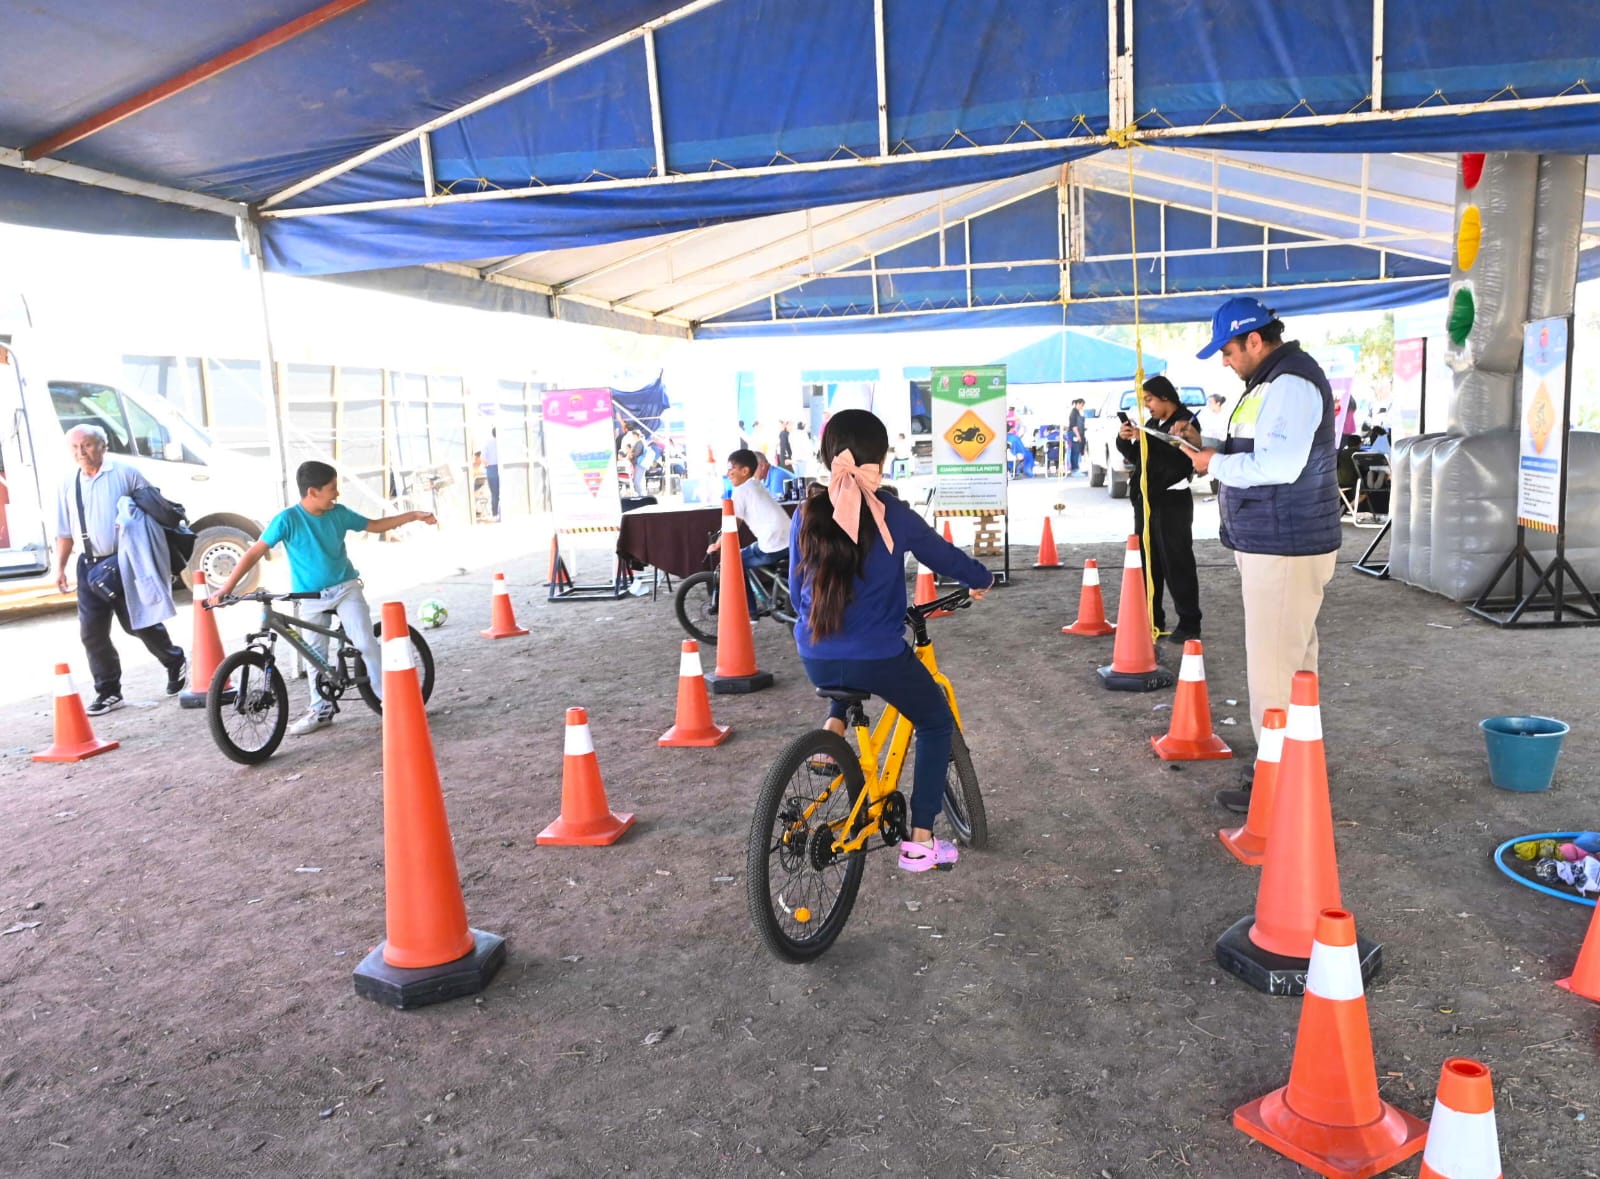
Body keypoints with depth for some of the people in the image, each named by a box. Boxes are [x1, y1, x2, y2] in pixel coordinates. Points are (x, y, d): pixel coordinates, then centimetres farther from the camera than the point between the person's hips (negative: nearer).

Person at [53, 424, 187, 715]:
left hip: (127, 563, -4)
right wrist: (60, 567, 10)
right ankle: (108, 691, 12)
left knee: (139, 623, 2)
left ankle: (175, 662, 28)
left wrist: (159, 555, -4)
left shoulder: (125, 474, -3)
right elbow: (65, 532, 15)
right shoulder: (68, 484, 10)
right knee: (92, 632, 1)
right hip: (91, 565, 4)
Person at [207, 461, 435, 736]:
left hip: (345, 589, 1)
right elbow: (255, 552, -16)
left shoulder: (339, 513, -4)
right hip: (310, 598, -1)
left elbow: (375, 525, 11)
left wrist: (414, 515, 8)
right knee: (316, 655, 8)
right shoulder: (288, 519, -16)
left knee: (366, 643, -11)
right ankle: (321, 710, 22)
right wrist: (226, 588, -22)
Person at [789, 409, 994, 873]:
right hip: (877, 656, -5)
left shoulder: (808, 514, 1)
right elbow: (944, 556, 3)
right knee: (937, 722, 19)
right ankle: (920, 842, 17)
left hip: (816, 659, 5)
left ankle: (832, 730, 15)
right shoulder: (890, 513, -10)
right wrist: (982, 579, 23)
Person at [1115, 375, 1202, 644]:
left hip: (1172, 502, -8)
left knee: (1177, 564, -7)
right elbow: (1137, 457, 20)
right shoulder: (1152, 424, 17)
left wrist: (1145, 440, -23)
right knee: (1147, 562, 11)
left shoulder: (1186, 421, -7)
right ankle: (1152, 618, 20)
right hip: (1146, 500, 8)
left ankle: (1189, 623, -2)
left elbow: (1179, 459, -21)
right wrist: (1124, 440, 2)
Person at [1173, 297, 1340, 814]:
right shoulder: (1272, 381, 17)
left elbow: (1278, 465, -27)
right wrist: (1207, 443, 9)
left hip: (1285, 549, -11)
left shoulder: (1292, 383, -16)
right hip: (1272, 543, 11)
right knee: (1292, 658, 17)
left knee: (1272, 666, -8)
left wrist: (1215, 464, -14)